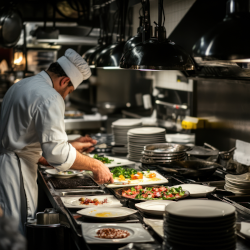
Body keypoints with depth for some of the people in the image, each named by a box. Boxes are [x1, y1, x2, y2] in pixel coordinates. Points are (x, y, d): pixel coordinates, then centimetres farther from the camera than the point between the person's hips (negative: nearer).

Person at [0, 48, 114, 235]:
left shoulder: (21, 86, 15)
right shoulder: (49, 98, -17)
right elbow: (57, 153, -22)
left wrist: (70, 146, 23)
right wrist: (95, 166, -12)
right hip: (15, 173, -10)